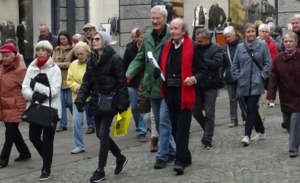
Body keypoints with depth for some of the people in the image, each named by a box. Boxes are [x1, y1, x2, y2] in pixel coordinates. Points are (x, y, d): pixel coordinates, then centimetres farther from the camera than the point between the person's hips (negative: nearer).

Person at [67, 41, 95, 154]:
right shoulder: (73, 65, 6)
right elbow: (70, 80, 3)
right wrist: (78, 87, -14)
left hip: (92, 97, -3)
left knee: (96, 120, 10)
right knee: (76, 121, -4)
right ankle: (79, 146, 5)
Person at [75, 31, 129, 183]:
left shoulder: (114, 59, -10)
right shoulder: (92, 60, 11)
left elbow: (121, 83, -12)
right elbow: (86, 82, 10)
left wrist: (122, 103, -16)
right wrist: (80, 99, -3)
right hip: (96, 102, 7)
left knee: (103, 134, -8)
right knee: (101, 134, 11)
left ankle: (100, 170, 0)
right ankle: (120, 158, 31)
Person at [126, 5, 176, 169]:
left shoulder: (171, 37, -13)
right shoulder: (147, 37, 7)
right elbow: (140, 59, 11)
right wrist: (128, 75, 0)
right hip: (152, 87, 7)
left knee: (164, 122, -4)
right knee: (159, 123, 15)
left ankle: (162, 156, 3)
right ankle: (171, 150, 30)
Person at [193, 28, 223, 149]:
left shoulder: (216, 49, -5)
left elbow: (216, 63, -20)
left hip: (210, 86, -5)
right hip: (198, 85, 5)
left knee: (209, 113, 0)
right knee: (196, 112, 9)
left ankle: (207, 139, 7)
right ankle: (208, 131, 31)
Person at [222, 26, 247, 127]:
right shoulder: (224, 48, 8)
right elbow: (223, 64, 10)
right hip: (229, 77, 5)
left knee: (241, 98, 4)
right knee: (232, 99, 8)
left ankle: (245, 117, 18)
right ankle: (233, 119, 14)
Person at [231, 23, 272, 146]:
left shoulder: (263, 45, -1)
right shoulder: (240, 47, 8)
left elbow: (268, 63, -1)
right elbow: (235, 64, 12)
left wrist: (262, 76, -8)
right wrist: (237, 77, 2)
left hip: (256, 84, -4)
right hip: (244, 83, 4)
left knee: (251, 108, -12)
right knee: (252, 108, 12)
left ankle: (247, 135, -12)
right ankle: (260, 131, 28)